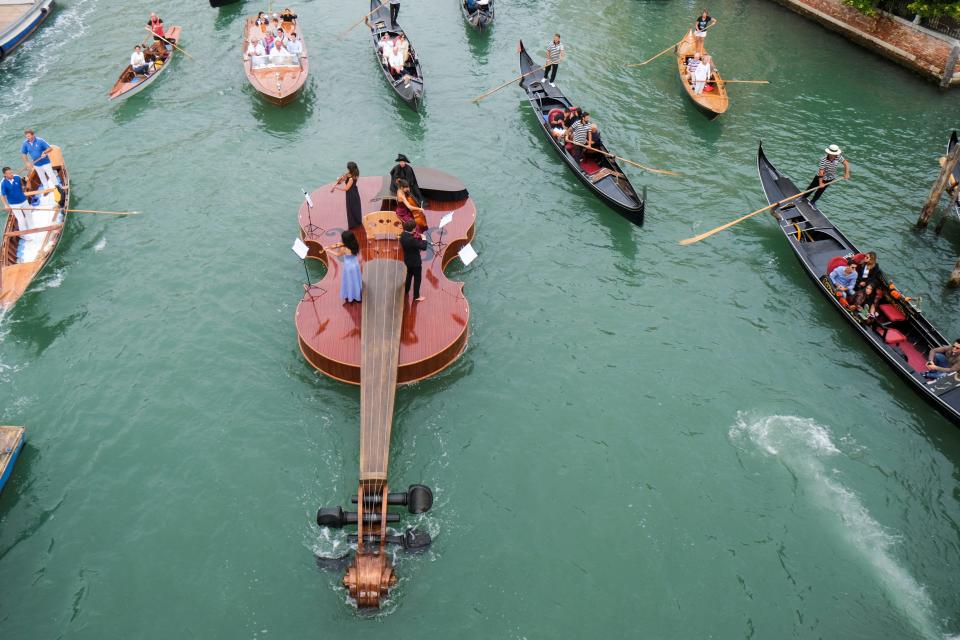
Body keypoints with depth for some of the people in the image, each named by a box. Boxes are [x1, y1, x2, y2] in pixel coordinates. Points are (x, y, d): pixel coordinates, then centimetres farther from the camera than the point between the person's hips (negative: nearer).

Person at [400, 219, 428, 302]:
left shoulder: (402, 235, -9)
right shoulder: (411, 239, -35)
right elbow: (423, 247, -31)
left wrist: (418, 239, -3)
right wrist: (423, 239, -15)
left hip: (407, 260, 8)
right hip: (415, 262, -8)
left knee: (409, 275, 30)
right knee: (417, 278, 9)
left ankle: (406, 290, 47)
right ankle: (416, 296, 20)